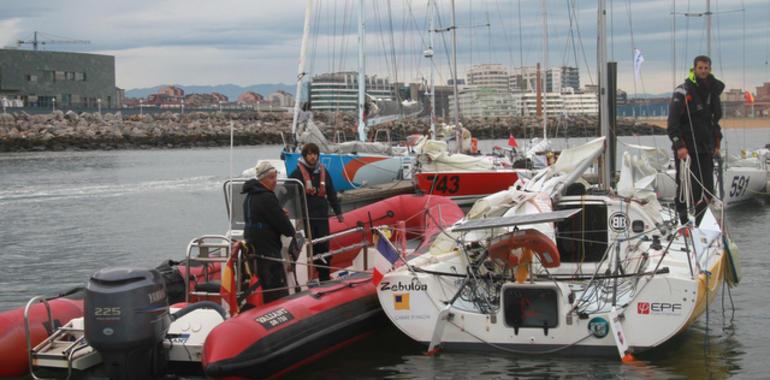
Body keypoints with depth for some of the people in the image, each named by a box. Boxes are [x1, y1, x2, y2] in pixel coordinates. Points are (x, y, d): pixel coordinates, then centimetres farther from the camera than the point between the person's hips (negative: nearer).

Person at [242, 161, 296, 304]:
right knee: (279, 292, -7)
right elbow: (284, 225, -17)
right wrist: (292, 231, 5)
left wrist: (280, 214, 7)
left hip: (252, 247, 10)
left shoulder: (249, 197, 14)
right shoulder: (267, 198, -18)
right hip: (268, 251, -10)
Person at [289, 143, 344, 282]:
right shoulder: (297, 173, -4)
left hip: (322, 216, 4)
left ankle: (324, 278, 15)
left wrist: (338, 212, 17)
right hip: (305, 217, -4)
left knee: (324, 247, 5)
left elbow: (331, 193, 16)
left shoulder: (323, 171, 9)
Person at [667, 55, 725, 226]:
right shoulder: (683, 92, -8)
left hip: (705, 149, 6)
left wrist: (716, 144, 20)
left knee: (707, 189, 3)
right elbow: (673, 122, -14)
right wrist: (679, 145, -22)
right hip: (686, 150, -6)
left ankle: (701, 224, 12)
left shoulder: (712, 91, 14)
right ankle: (684, 223, 0)